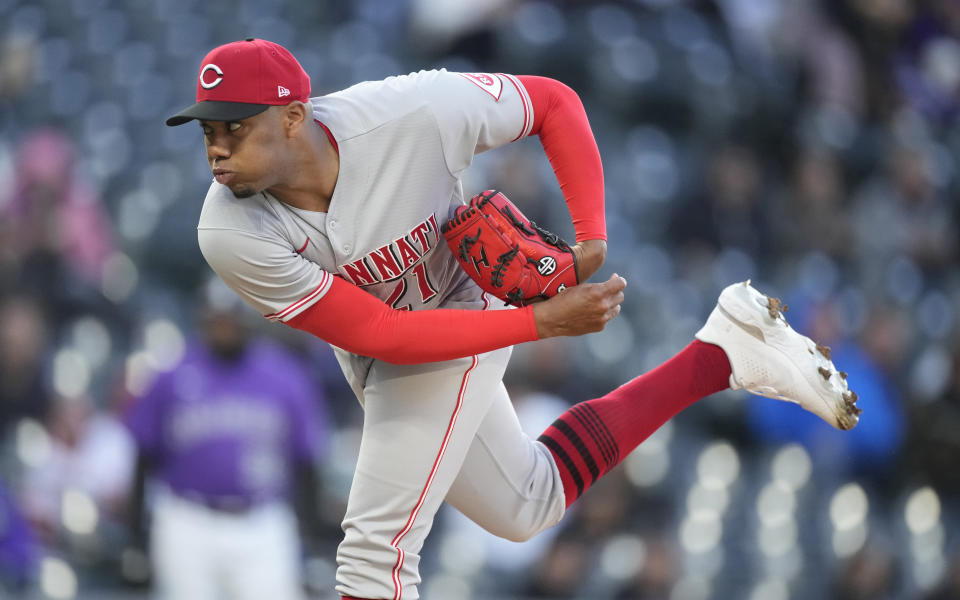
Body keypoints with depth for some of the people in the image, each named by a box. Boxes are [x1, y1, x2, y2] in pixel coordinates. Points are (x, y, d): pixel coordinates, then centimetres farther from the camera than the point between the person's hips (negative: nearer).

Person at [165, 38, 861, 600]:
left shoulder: (410, 114, -34)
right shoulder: (233, 235, -30)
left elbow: (555, 102, -15)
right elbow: (382, 335, -28)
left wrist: (592, 239, -25)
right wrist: (546, 321, -31)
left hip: (459, 309, -4)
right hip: (373, 362, 4)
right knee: (528, 505, 21)